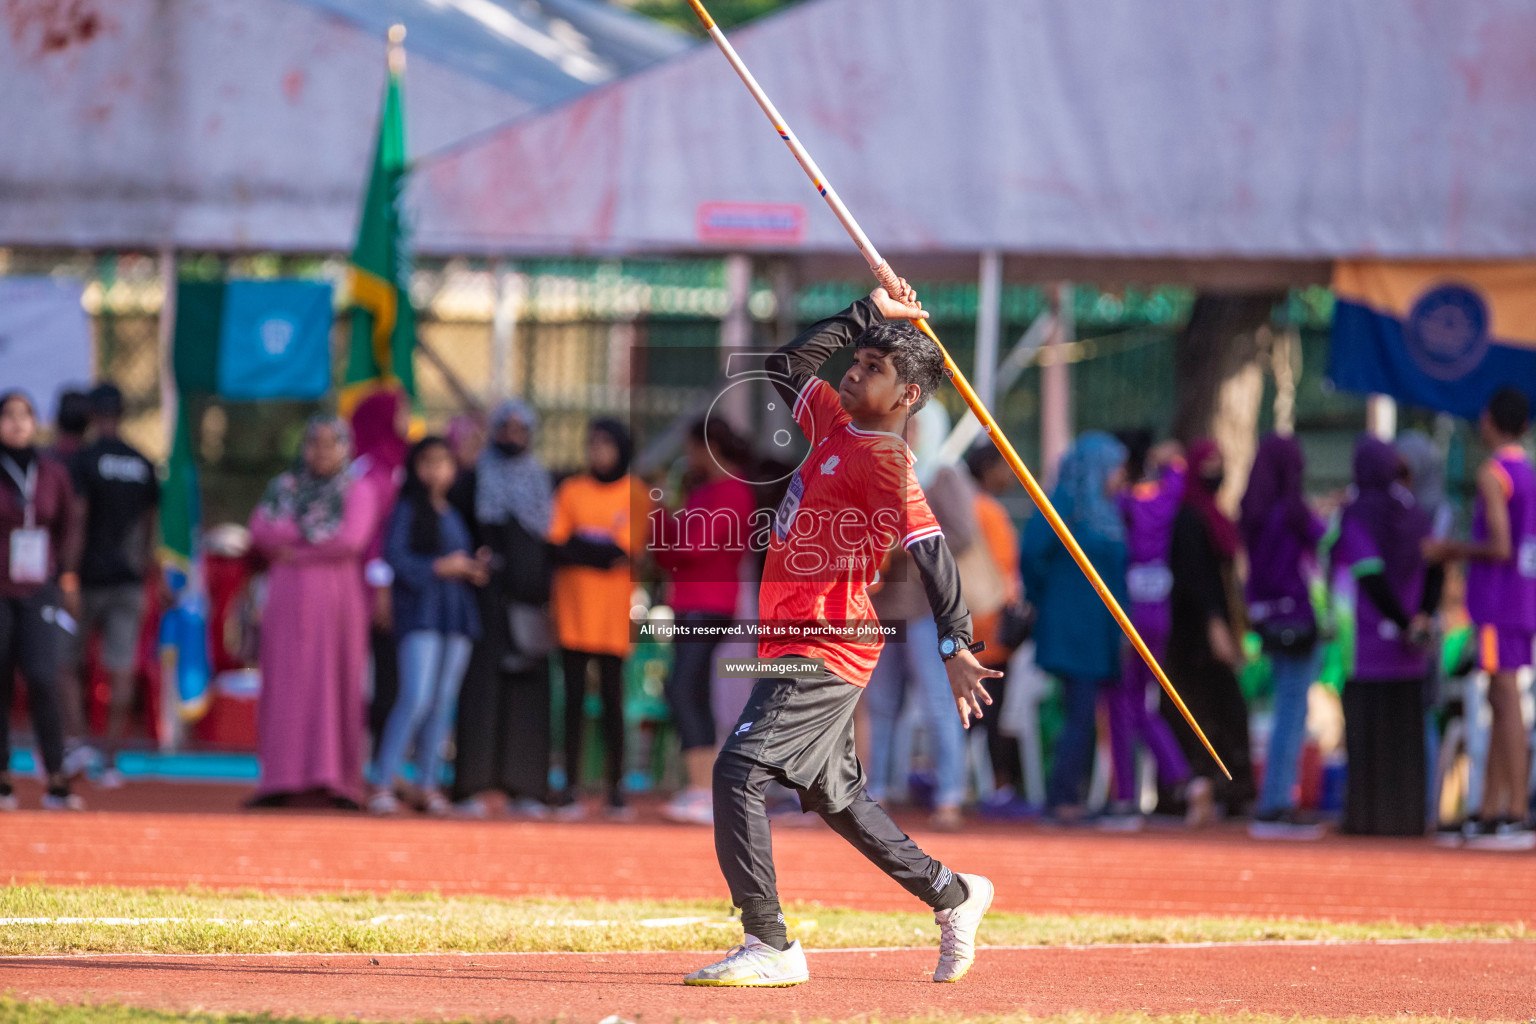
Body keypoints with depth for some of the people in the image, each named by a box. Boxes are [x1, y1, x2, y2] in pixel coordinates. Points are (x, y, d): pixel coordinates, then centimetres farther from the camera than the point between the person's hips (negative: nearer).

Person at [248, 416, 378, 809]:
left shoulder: (358, 491, 6)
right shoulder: (284, 488, 14)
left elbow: (352, 540, -11)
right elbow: (260, 532, -2)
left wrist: (294, 550, -6)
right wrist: (321, 535, -8)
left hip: (338, 600, -2)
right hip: (288, 603, 2)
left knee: (336, 685, -4)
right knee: (286, 687, -3)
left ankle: (337, 781, -1)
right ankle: (282, 780, -4)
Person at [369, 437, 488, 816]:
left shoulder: (456, 514, 19)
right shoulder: (408, 511, 1)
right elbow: (395, 556, -9)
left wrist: (477, 569, -1)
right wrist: (438, 567, -17)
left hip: (457, 614, 6)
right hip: (420, 613, -6)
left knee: (443, 702, 4)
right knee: (416, 699, -16)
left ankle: (427, 784, 9)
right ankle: (383, 782, -13)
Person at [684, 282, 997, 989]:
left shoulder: (884, 458, -14)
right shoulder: (837, 425, 12)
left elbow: (929, 549, -22)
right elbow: (789, 366, 26)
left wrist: (955, 645, -31)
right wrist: (868, 314, 19)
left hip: (825, 650, -10)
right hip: (801, 647, 10)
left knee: (740, 771, -19)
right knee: (835, 796, 20)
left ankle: (769, 945, -20)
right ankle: (952, 896, 33)